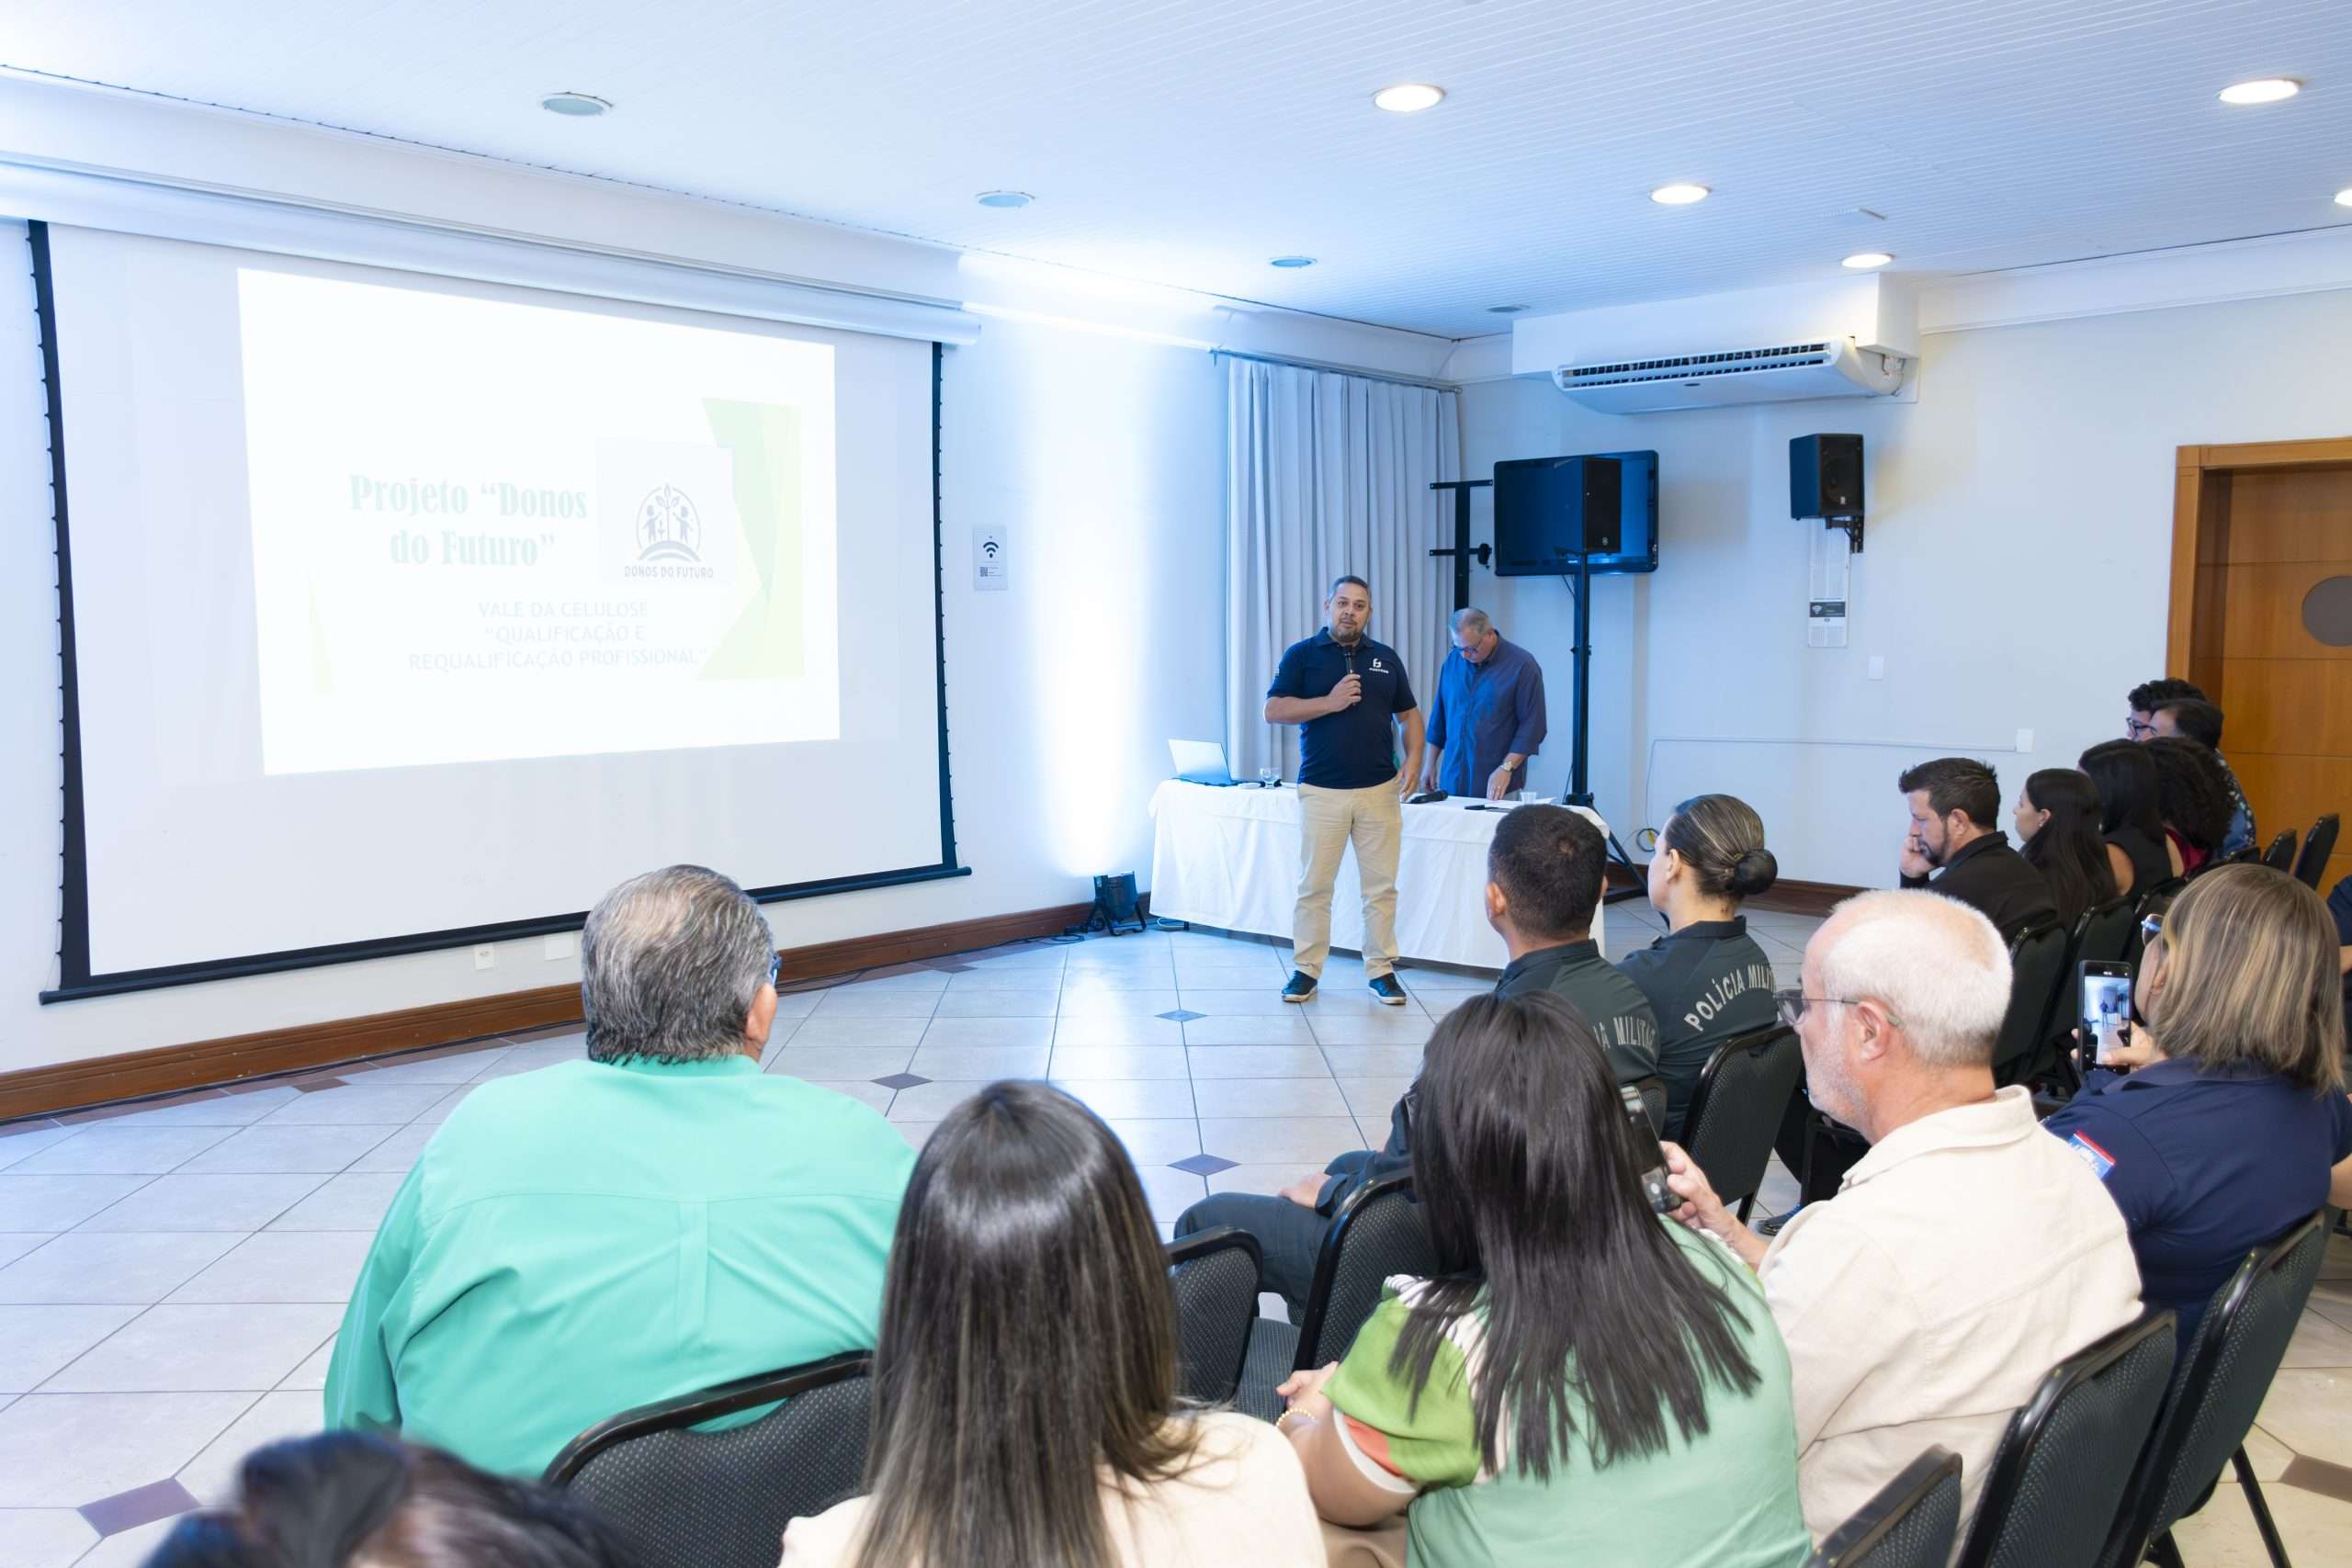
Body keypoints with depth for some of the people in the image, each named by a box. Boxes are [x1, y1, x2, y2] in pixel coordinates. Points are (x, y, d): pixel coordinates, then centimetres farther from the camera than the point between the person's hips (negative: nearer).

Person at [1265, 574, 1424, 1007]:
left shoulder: (1386, 658, 12)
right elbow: (1274, 710, -6)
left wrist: (1413, 759, 0)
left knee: (1381, 886, 5)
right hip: (1321, 790, -2)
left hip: (1380, 790, 3)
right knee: (1313, 886, 2)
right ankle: (1306, 969, 12)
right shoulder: (1301, 655, 3)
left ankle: (1381, 969, 14)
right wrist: (1330, 702, -15)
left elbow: (1410, 713, 17)